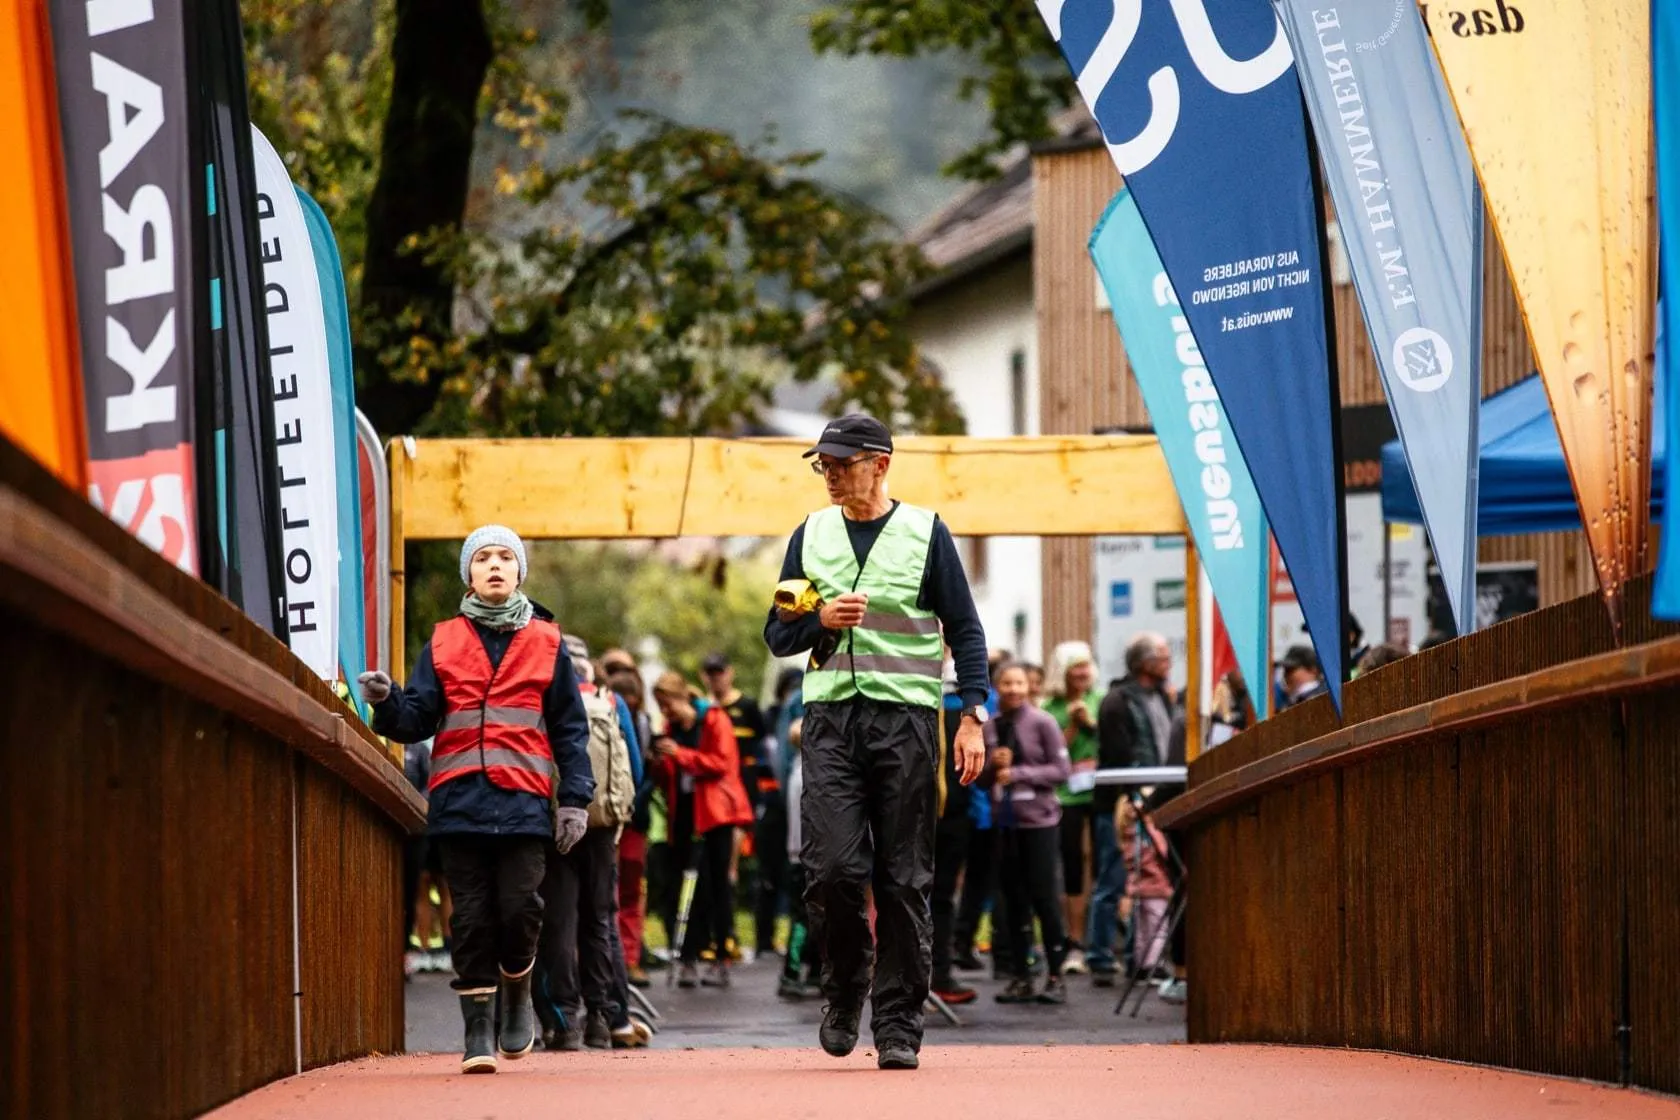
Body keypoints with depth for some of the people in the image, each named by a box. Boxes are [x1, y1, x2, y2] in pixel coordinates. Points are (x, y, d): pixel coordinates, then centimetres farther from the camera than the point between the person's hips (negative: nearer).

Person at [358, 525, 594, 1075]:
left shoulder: (545, 643, 10)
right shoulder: (444, 643, 11)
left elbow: (570, 729, 11)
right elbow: (418, 719, 5)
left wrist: (575, 800, 4)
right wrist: (387, 701, -16)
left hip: (523, 802, -1)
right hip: (459, 801, 1)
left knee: (519, 909, -11)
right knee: (471, 918, 0)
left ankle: (517, 996, 16)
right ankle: (478, 1029, 5)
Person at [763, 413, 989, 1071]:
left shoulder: (925, 533, 4)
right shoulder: (810, 536, 13)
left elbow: (965, 630, 5)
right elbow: (778, 635, 16)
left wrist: (973, 715, -6)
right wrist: (821, 620, -6)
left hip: (905, 717, -2)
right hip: (831, 714, 2)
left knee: (904, 880, -2)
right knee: (832, 868, -11)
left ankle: (898, 1024, 2)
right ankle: (846, 986, 13)